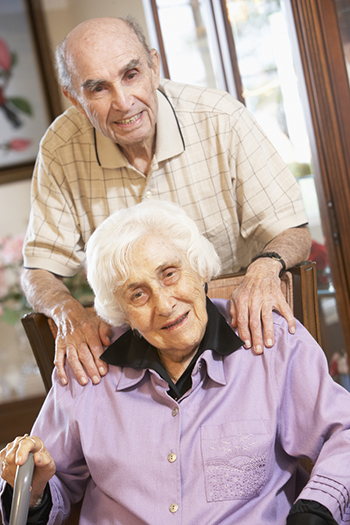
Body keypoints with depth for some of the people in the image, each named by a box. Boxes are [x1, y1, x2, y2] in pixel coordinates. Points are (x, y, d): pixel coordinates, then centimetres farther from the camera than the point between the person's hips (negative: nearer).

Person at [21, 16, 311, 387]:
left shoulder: (221, 121, -16)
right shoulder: (60, 149, -10)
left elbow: (292, 232, -10)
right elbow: (39, 271, -3)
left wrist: (266, 266, -35)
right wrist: (68, 312, -27)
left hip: (236, 327, -1)